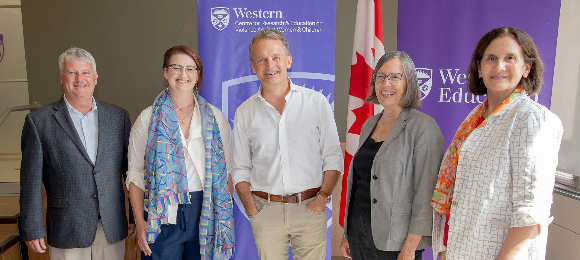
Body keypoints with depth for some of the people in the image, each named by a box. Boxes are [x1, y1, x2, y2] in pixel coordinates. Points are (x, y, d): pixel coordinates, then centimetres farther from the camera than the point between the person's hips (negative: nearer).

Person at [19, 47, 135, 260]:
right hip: (67, 231, -2)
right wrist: (32, 230, -3)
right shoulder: (39, 121, -1)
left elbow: (131, 170, 6)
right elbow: (31, 181, -1)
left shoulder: (118, 117, 4)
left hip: (112, 229, 2)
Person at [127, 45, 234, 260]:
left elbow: (226, 170, 6)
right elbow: (135, 174, 2)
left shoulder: (215, 117, 6)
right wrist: (139, 222, -7)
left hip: (205, 214, 1)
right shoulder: (149, 118, 3)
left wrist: (226, 216, -1)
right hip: (162, 216, -1)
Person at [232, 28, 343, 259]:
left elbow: (333, 157, 3)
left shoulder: (316, 102, 1)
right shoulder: (244, 112, 5)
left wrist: (322, 197, -6)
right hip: (266, 210, 1)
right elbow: (240, 169, 9)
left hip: (310, 207, -1)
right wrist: (251, 210, -2)